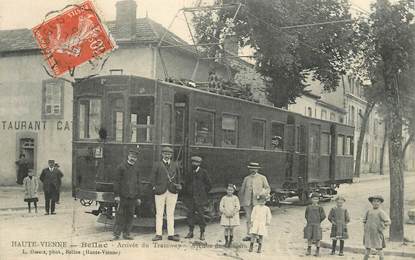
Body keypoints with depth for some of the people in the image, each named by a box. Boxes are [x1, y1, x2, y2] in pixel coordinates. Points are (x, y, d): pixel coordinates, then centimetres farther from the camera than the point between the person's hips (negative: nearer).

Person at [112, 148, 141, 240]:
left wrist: (138, 197, 16)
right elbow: (117, 181, -4)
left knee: (130, 215, 6)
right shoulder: (121, 167, -1)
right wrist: (116, 195, -10)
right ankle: (116, 233, 4)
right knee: (120, 214, -2)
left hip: (132, 197, 5)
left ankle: (126, 233, 14)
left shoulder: (136, 169, 14)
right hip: (123, 196, -5)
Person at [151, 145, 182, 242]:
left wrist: (179, 185, -2)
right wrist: (154, 187, -10)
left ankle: (171, 234, 10)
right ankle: (158, 234, 6)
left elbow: (178, 177, 15)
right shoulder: (157, 165, 6)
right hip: (160, 191, -2)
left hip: (172, 192, 2)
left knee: (171, 214, 6)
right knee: (159, 214, 1)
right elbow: (153, 178, 3)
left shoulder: (175, 165, 14)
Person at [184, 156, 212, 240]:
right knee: (190, 214, 2)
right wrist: (187, 192, 13)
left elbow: (209, 185, 3)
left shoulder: (203, 172, -1)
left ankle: (202, 233, 3)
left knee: (200, 214, -5)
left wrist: (203, 194, 3)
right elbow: (186, 184, 23)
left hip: (200, 198, -4)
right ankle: (190, 232, 10)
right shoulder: (189, 173, 10)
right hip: (190, 198, 4)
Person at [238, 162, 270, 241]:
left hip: (258, 201, -2)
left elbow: (268, 189, 7)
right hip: (247, 201, 2)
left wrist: (262, 194, -12)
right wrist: (241, 202, 11)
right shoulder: (246, 178, 12)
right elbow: (242, 191, 16)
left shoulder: (262, 178, 6)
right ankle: (248, 235, 7)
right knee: (249, 218, 2)